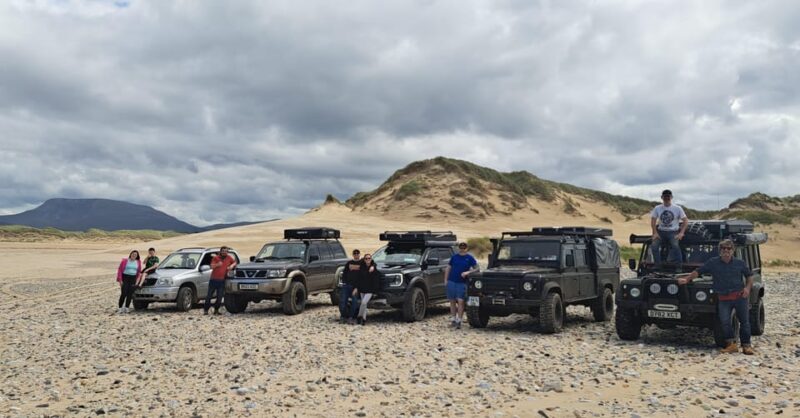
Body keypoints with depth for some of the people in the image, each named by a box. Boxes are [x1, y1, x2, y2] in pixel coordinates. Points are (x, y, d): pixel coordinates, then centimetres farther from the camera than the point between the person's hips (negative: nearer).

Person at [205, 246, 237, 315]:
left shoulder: (229, 257, 6)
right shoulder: (215, 258, 1)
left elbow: (235, 262, 20)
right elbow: (212, 266, -8)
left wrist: (232, 265, -1)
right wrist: (217, 265, -26)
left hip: (222, 280, 2)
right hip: (213, 279, -1)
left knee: (220, 297, 1)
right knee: (209, 295, 1)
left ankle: (216, 310, 15)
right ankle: (205, 310, 11)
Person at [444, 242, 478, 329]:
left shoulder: (470, 258, 2)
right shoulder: (454, 257, 7)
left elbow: (476, 268, 0)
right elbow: (448, 268, 11)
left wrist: (467, 272, -15)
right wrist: (445, 280, 5)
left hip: (462, 283, -3)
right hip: (451, 282, 3)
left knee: (460, 301, -9)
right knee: (452, 301, 9)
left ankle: (459, 321, -4)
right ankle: (454, 319, 20)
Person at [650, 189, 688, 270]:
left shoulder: (677, 208, 1)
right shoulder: (657, 208, 6)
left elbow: (686, 220, 2)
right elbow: (653, 221, 9)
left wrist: (681, 233, -10)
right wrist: (655, 233, -5)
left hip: (673, 232, -2)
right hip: (661, 231, 2)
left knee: (675, 245, -31)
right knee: (654, 245, -23)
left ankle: (679, 266, -19)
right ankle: (657, 266, -13)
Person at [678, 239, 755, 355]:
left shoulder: (740, 263, 5)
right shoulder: (713, 263, 2)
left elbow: (749, 276, 18)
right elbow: (697, 272, 6)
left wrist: (748, 288, 2)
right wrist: (686, 279, -5)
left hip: (740, 296, 1)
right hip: (723, 298, -1)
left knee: (744, 321, 3)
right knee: (724, 321, -14)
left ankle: (746, 346, 13)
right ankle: (731, 344, -4)